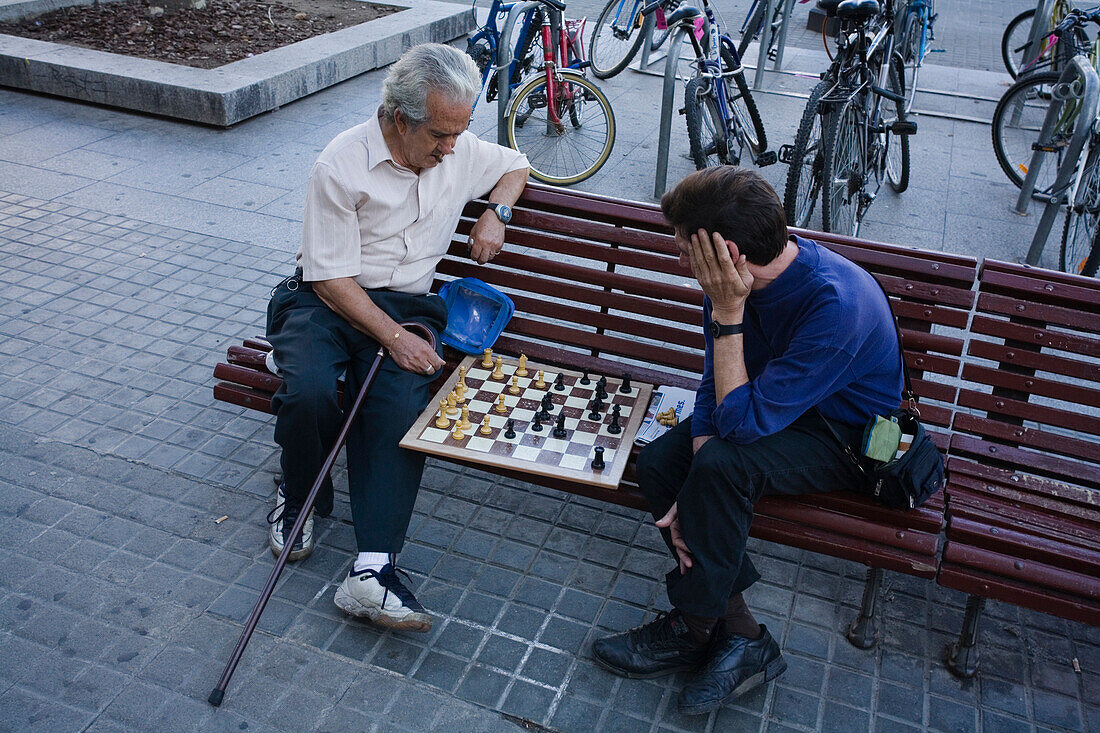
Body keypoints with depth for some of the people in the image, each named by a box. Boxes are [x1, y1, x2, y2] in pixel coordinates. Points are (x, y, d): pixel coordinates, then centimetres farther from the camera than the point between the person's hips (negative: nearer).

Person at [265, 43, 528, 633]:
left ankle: (372, 571, -31)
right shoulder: (341, 165, -15)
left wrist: (495, 213, 4)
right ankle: (300, 497, 2)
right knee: (311, 392, -32)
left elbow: (515, 165, 25)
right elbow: (331, 279, -15)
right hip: (325, 299, -2)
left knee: (402, 407, -27)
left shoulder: (460, 151, 2)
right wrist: (393, 337, -24)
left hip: (405, 305, 3)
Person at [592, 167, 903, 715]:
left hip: (849, 440, -7)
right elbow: (713, 388, -7)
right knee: (658, 462, -14)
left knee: (722, 463, -32)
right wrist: (695, 499, -17)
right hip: (774, 407, 7)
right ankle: (741, 636, -6)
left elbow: (740, 421, -34)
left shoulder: (838, 305, -36)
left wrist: (727, 315, -35)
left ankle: (691, 629, -8)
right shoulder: (735, 280, -14)